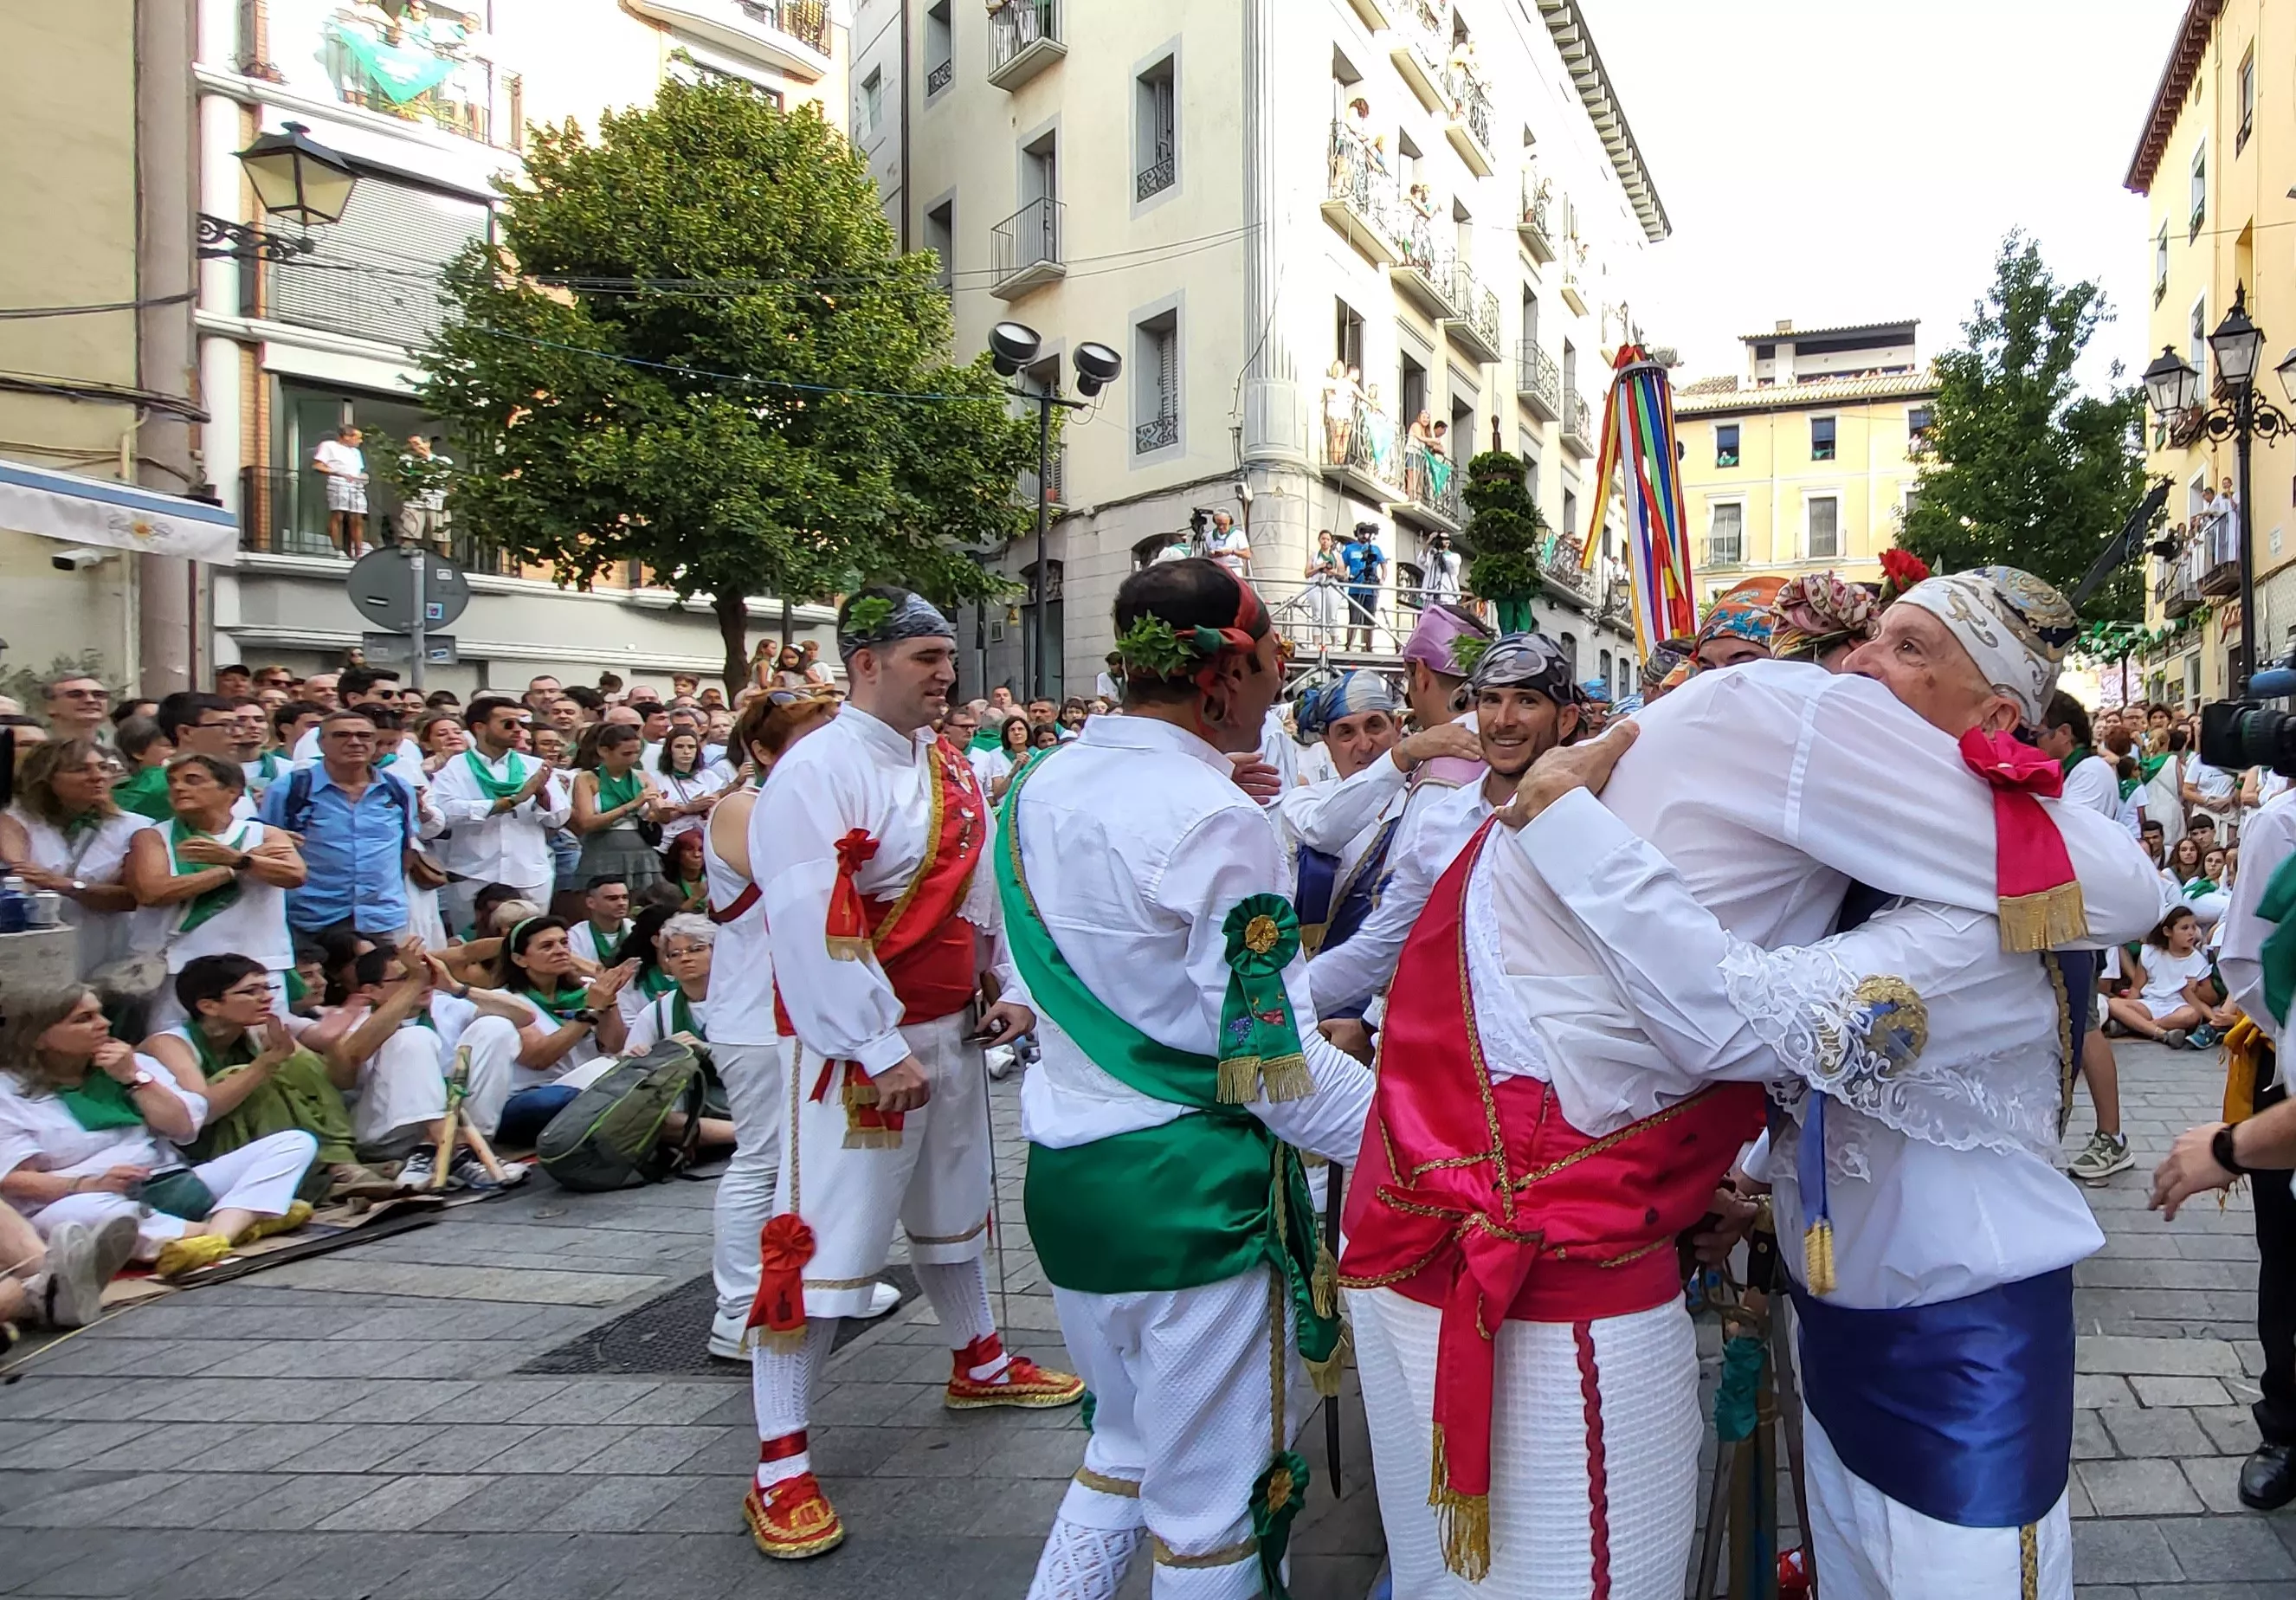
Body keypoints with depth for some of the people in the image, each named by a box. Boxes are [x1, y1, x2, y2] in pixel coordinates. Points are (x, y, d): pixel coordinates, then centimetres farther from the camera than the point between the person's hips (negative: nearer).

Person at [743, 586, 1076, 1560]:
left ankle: (977, 1363, 45)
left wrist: (1010, 989, 8)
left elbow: (986, 885, 16)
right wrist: (880, 1051, -23)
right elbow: (812, 929, -23)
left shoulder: (951, 768, 8)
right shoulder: (817, 771, -18)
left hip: (952, 1031, 8)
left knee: (951, 1205, 24)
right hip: (858, 1046, -8)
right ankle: (779, 1467, 8)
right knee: (823, 1240, -4)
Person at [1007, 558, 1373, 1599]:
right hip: (1189, 1183, -8)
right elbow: (1272, 1069, -19)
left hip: (1066, 1170, 8)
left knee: (1128, 1446, 26)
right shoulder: (1214, 820, -19)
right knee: (1213, 1496, 11)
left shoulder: (1041, 788, 4)